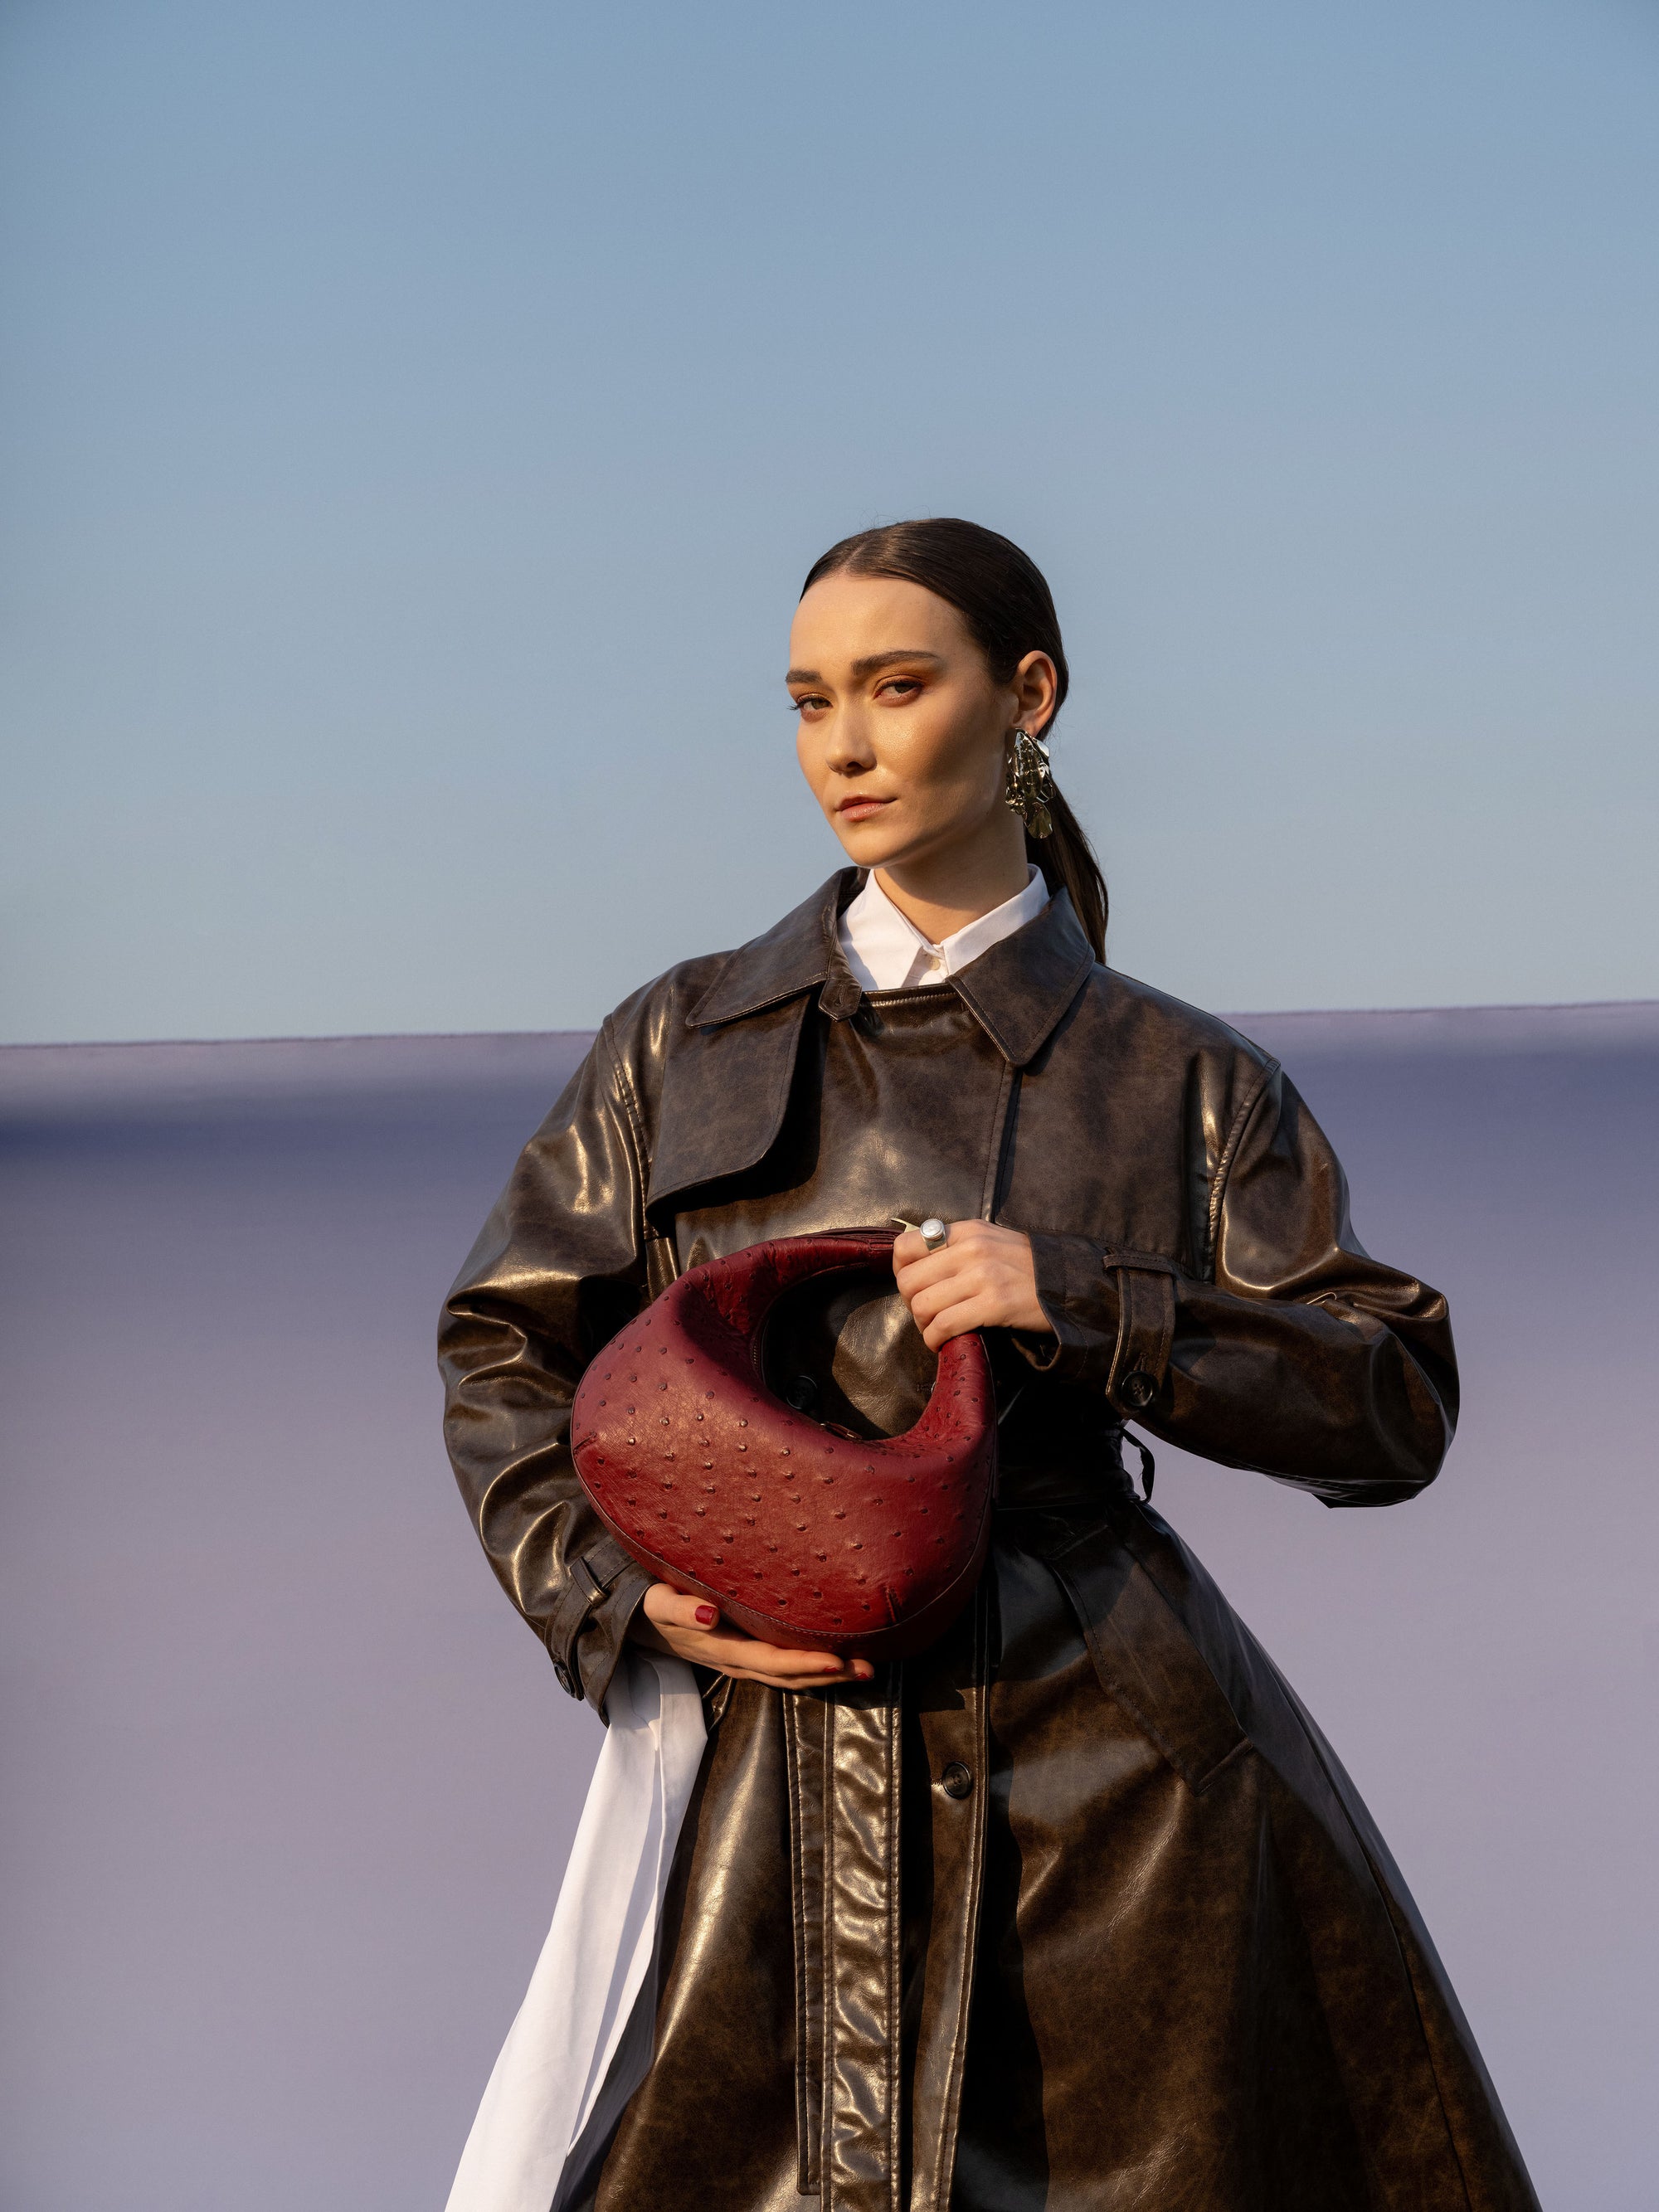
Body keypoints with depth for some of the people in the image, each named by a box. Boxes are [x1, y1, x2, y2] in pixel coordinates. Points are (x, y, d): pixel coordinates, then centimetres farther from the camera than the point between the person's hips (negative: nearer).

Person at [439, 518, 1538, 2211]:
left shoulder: (1177, 1081, 7)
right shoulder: (685, 1041, 11)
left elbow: (1394, 1406, 2)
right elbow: (504, 1359, 14)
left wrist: (1081, 1308, -11)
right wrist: (621, 1596, -3)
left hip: (1114, 1759, -1)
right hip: (793, 1755, 1)